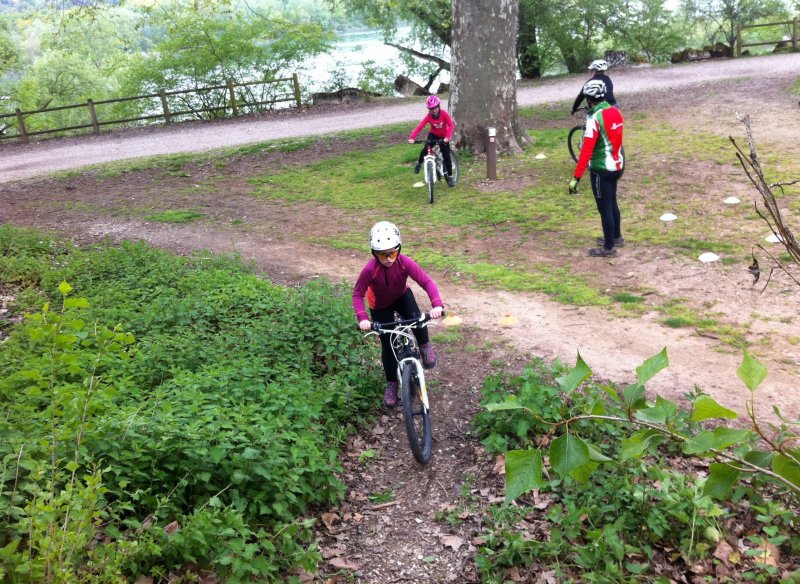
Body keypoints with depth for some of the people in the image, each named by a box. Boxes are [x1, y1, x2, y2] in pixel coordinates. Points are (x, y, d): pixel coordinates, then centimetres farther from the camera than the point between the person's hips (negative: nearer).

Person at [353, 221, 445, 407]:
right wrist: (362, 318, -40)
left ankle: (424, 346, 4)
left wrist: (437, 304, -51)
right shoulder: (370, 270, -35)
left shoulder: (405, 262, -32)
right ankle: (391, 384, 22)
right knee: (388, 345, 3)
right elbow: (358, 294, -26)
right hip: (380, 306, -1)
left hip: (402, 296, 1)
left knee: (416, 320, -29)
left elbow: (427, 281, -37)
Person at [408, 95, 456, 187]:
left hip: (443, 137, -1)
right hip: (433, 135, 1)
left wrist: (447, 137, -45)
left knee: (446, 156, -3)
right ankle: (419, 163, 2)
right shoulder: (429, 117, -19)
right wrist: (412, 138, -41)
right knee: (425, 149, -26)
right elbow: (419, 127, -27)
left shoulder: (444, 114, -22)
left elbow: (451, 125, -28)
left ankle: (450, 176, 11)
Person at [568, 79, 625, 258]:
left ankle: (609, 247, 12)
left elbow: (586, 150, -26)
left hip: (601, 170, -8)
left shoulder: (594, 119, -22)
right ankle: (616, 237, 38)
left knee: (604, 208, 3)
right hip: (617, 166, 8)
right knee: (612, 203, 23)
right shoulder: (616, 112, 2)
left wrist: (576, 177, -26)